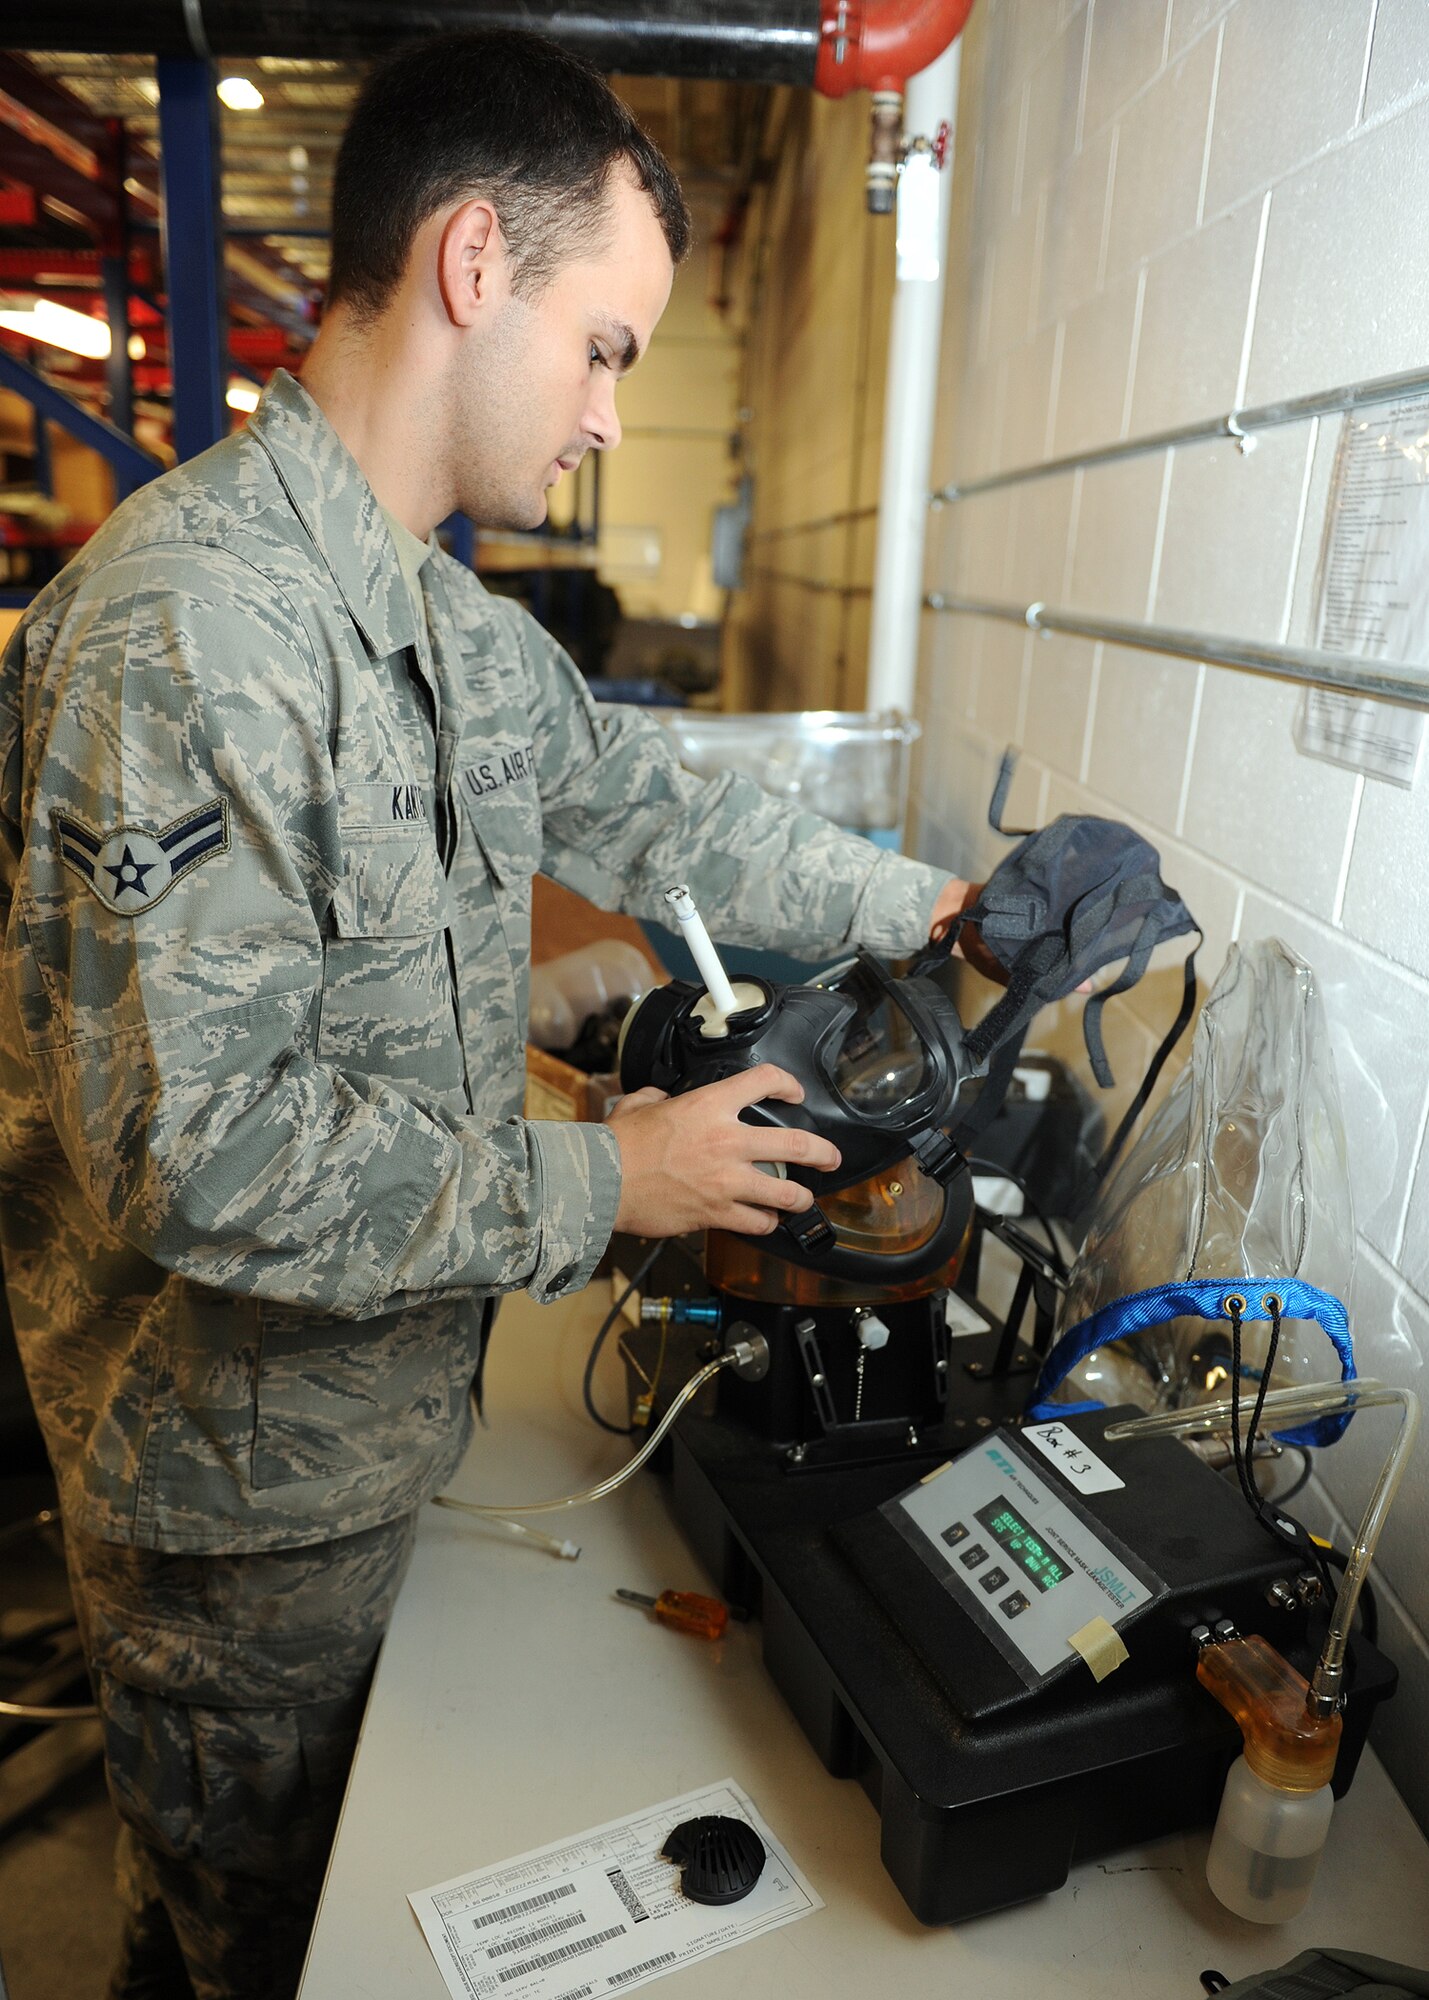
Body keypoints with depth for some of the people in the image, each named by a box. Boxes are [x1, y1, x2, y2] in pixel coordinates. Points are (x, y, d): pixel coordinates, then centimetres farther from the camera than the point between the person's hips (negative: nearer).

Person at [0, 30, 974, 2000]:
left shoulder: (465, 633, 4)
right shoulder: (189, 615, -27)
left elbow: (664, 818, 14)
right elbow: (196, 1150, -31)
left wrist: (924, 903, 13)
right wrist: (598, 1184, -22)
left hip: (371, 1413, 8)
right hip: (243, 1483, -8)